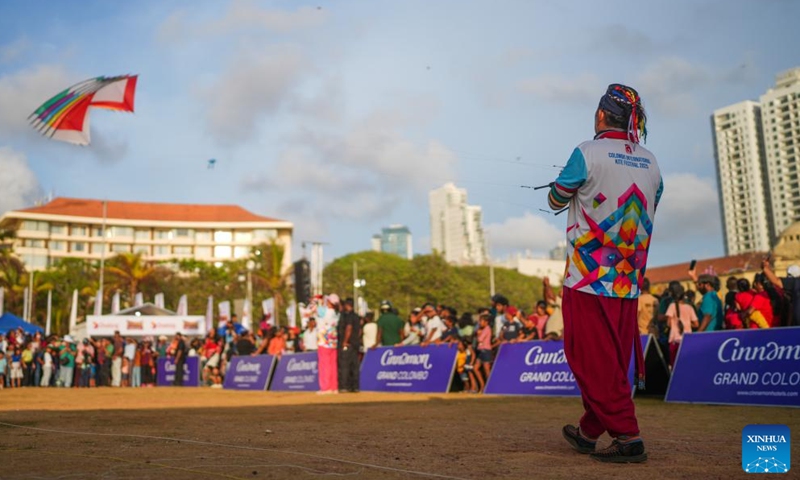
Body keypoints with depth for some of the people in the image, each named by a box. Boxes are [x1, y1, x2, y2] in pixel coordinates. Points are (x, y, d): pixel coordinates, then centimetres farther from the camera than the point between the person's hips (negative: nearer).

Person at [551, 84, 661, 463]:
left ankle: (628, 437, -4)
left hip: (589, 278, -6)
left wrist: (571, 186, 22)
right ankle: (589, 432, 24)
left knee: (594, 362, -1)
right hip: (629, 282, 7)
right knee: (614, 361, 13)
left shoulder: (588, 153, -9)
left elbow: (556, 200, 1)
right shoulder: (650, 163, 8)